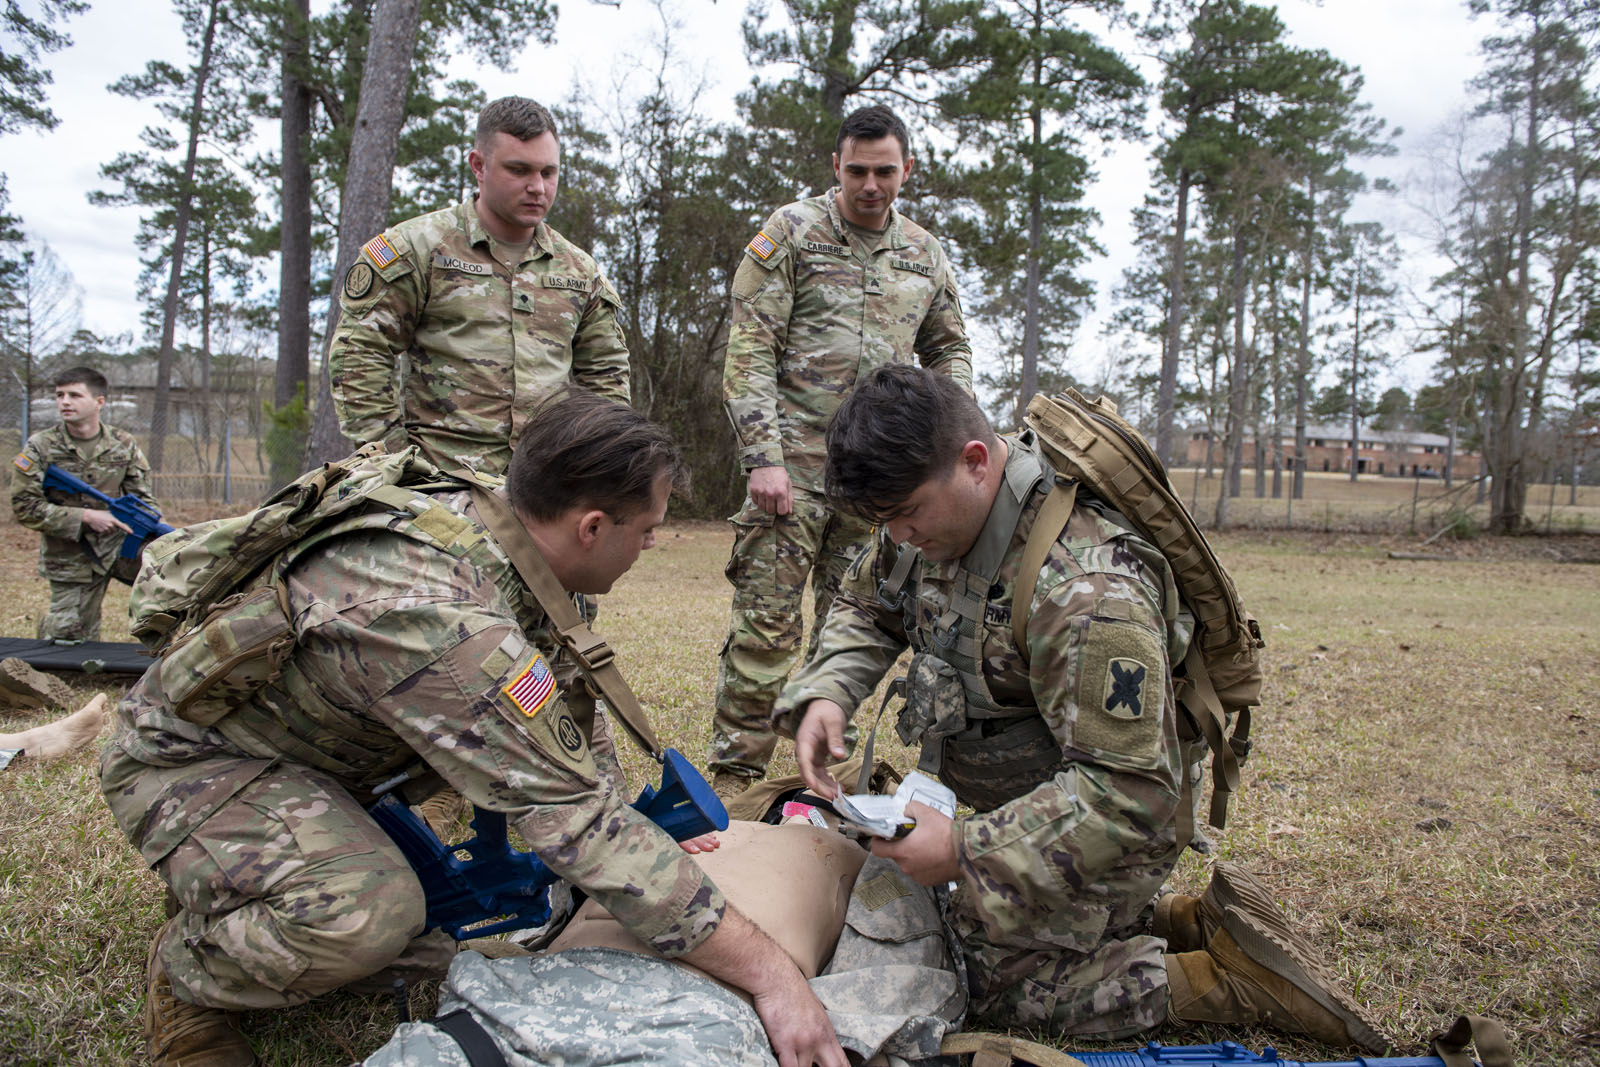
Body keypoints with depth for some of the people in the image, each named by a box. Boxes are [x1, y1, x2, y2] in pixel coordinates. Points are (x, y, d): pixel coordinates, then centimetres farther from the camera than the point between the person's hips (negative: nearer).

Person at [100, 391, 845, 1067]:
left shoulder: (475, 514, -11)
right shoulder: (434, 616, -37)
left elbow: (565, 703, 3)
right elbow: (575, 817, -37)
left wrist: (648, 839, 3)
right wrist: (767, 970, -33)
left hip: (309, 739, 9)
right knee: (369, 911, -36)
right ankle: (188, 973, 1)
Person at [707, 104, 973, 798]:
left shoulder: (926, 254, 13)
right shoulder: (791, 232, 0)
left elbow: (948, 349, 24)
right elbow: (749, 350, -6)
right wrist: (763, 456, -15)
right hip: (794, 459, -4)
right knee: (766, 621, -6)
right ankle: (733, 774, 5)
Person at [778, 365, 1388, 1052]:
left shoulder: (1087, 594, -38)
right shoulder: (938, 507, -10)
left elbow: (1129, 794, -35)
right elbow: (866, 608, 7)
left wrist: (967, 851, -36)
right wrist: (825, 694, -13)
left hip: (1103, 831, -9)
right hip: (1024, 797, 9)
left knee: (1003, 982, -3)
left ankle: (1236, 976, 4)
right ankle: (1205, 924, 20)